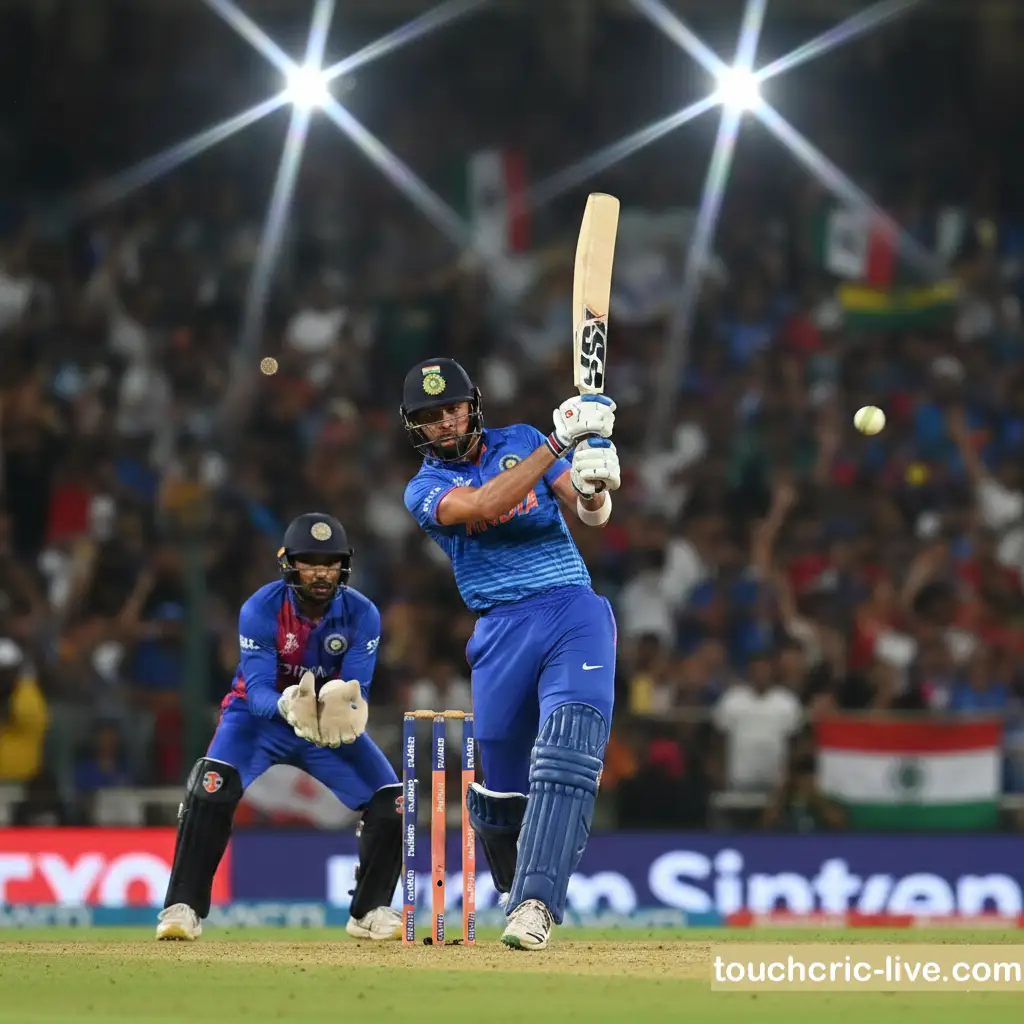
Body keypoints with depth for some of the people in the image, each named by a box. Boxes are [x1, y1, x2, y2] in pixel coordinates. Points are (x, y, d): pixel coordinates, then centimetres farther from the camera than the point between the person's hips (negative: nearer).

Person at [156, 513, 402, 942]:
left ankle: (371, 910, 10)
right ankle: (182, 908, -21)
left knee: (391, 802, -10)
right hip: (262, 714, -3)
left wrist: (347, 709, -47)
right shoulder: (261, 610, -25)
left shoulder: (361, 615, -18)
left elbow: (357, 688, -22)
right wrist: (288, 706, -53)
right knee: (211, 792, -29)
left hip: (330, 718, 3)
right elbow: (257, 690, -30)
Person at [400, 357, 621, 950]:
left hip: (575, 609, -1)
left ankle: (536, 903, -32)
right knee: (501, 785, 2)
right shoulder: (425, 489, 6)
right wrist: (558, 442, -23)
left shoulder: (521, 442, 13)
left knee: (568, 745, -24)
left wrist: (593, 485, -20)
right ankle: (515, 887, 32)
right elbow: (481, 506, -16)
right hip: (504, 629, 1)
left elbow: (593, 514, 5)